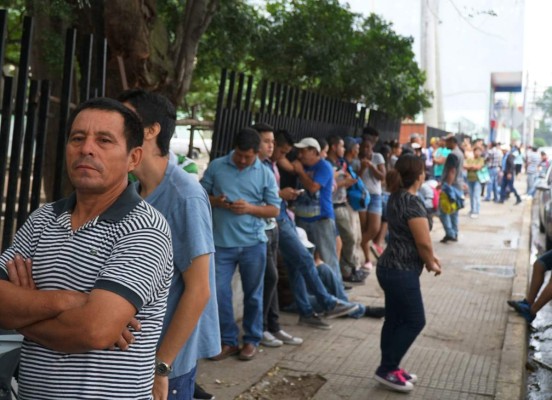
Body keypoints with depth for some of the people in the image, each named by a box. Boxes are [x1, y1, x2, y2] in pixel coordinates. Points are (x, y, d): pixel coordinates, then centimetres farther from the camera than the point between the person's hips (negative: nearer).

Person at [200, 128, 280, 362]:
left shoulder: (265, 174, 2)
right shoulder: (216, 167, 3)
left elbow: (274, 210, 2)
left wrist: (250, 208, -15)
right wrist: (215, 201, -14)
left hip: (253, 244, 0)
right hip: (222, 243, 0)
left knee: (253, 294, 10)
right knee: (219, 292, -1)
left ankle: (252, 340, 25)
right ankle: (228, 341, 15)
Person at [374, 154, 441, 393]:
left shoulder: (397, 198, 10)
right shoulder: (412, 202, -20)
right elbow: (423, 241, -19)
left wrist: (429, 256, 15)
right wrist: (431, 264, -1)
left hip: (391, 267, 9)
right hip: (402, 271, -9)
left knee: (395, 319, 15)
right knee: (414, 321, 1)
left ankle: (389, 368, 23)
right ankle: (386, 369, 7)